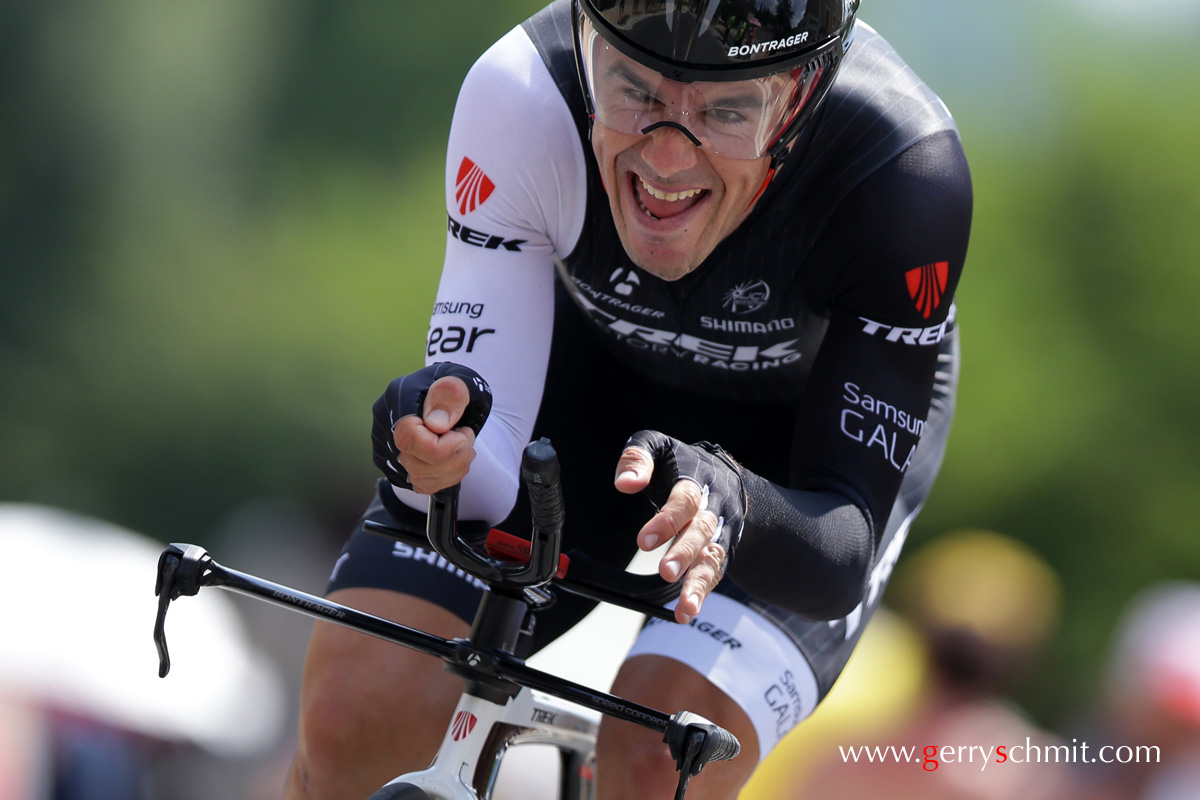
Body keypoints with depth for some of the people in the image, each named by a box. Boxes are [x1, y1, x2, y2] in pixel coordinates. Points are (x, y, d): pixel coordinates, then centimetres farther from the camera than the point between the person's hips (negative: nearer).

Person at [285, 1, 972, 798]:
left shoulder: (907, 173, -36)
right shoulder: (522, 96, -33)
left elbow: (843, 551, -33)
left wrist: (729, 510, -55)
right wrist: (431, 443, -51)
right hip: (599, 366, 2)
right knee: (350, 715, -17)